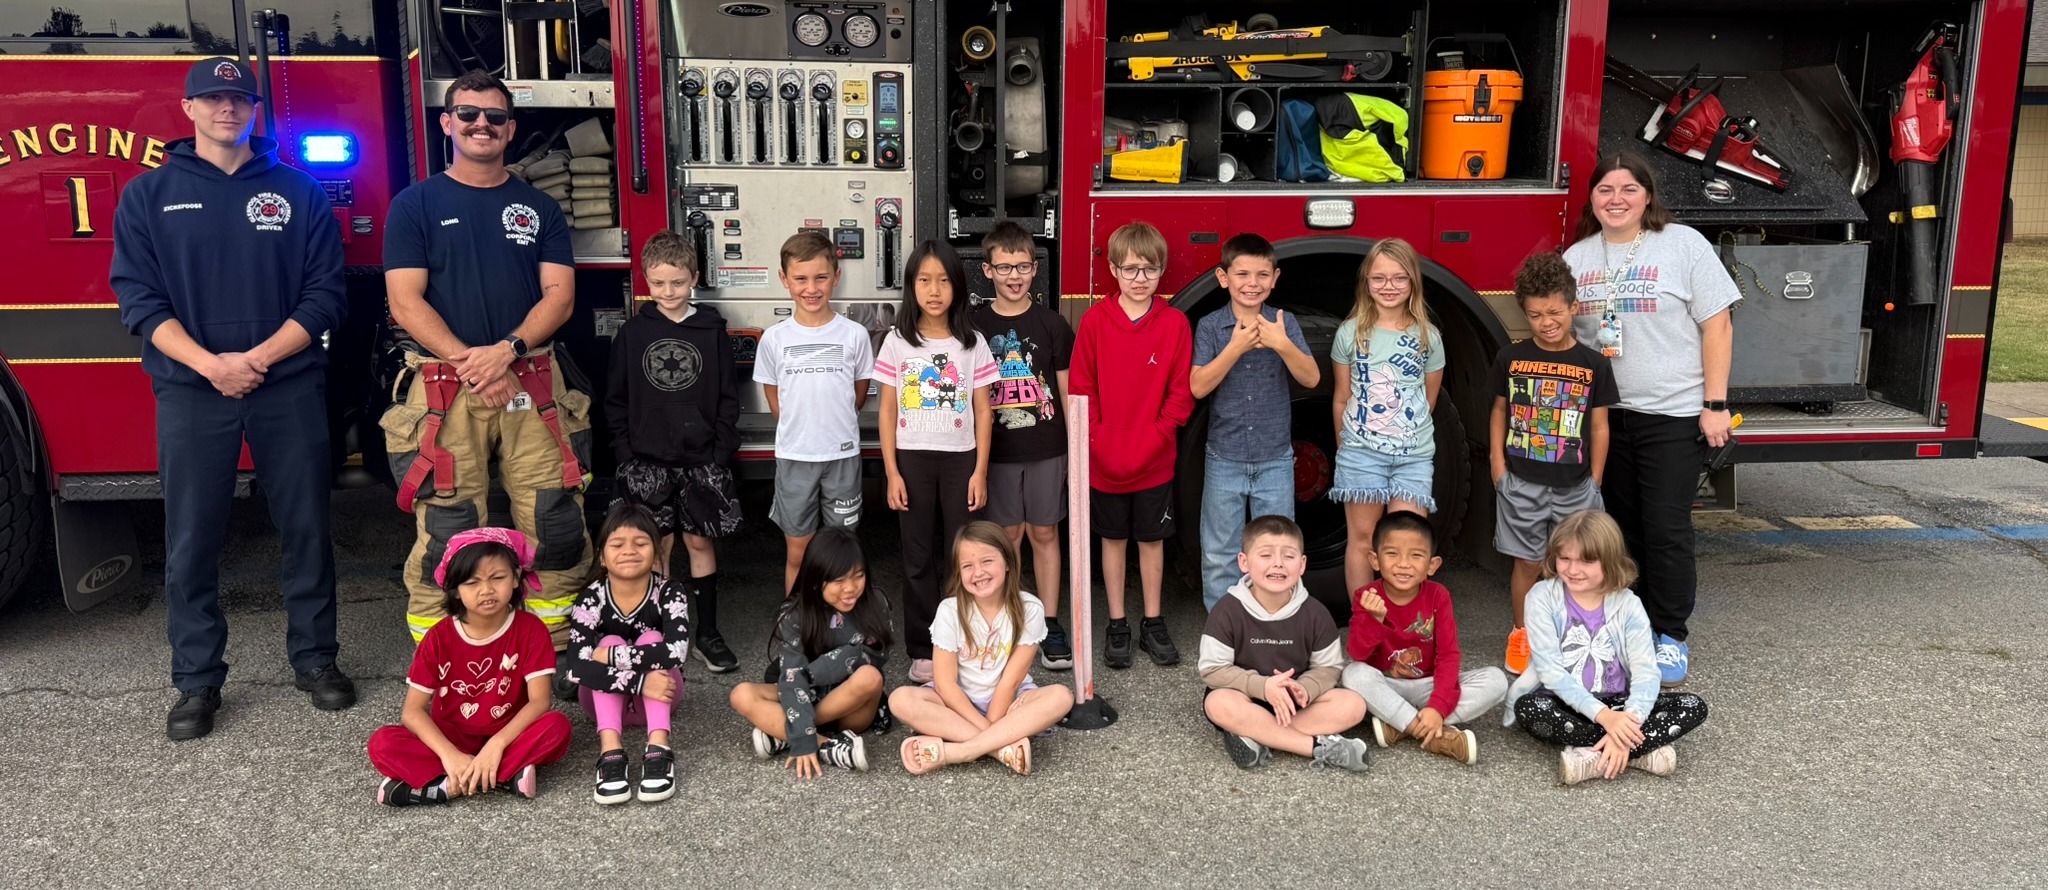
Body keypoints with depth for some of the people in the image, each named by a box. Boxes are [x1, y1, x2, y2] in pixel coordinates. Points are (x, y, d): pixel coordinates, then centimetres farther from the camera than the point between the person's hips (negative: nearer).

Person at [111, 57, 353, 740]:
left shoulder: (298, 191, 6)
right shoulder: (150, 195, 7)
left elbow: (324, 294, 1)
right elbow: (137, 297, 0)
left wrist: (260, 357, -11)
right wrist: (208, 363, -14)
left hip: (288, 387, 0)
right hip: (190, 392, 0)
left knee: (306, 529, 6)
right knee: (191, 542, 3)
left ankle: (315, 659, 20)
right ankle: (197, 680, 14)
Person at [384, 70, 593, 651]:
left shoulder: (539, 208, 14)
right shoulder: (416, 204, 7)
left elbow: (559, 294, 5)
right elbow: (405, 301, -2)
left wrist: (508, 350, -12)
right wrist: (469, 362, -13)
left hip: (532, 383, 2)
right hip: (445, 389, -2)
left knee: (555, 524, 0)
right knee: (447, 530, -3)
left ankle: (556, 653, 11)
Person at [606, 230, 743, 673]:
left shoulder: (712, 329, 1)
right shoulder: (633, 332, 3)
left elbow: (728, 397, 2)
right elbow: (616, 399, 6)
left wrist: (721, 452, -5)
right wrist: (626, 453, -2)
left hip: (701, 458, 0)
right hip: (649, 460, 0)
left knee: (701, 541, 5)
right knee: (659, 546, 5)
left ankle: (707, 632, 14)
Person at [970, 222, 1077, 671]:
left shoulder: (1052, 325, 0)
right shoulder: (974, 326, 1)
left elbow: (1067, 391, 3)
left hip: (1046, 448, 0)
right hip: (996, 450, 0)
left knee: (1044, 533, 6)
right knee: (1008, 534, 8)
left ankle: (1050, 625, 12)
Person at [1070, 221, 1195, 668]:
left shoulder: (1175, 323, -4)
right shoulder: (1095, 320, -5)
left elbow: (1181, 394, -4)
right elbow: (1082, 389, -4)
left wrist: (1151, 440, -13)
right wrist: (1099, 444, -12)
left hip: (1154, 460, 0)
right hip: (1104, 460, 0)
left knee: (1152, 539, 12)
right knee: (1113, 539, 12)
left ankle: (1153, 624, 25)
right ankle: (1117, 626, 23)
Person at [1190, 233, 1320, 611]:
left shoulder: (1284, 323, -1)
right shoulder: (1210, 326, -5)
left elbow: (1311, 378, -10)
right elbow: (1198, 386, -14)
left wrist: (1281, 344, -25)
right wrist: (1236, 347, -24)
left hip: (1275, 458, 1)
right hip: (1224, 458, -1)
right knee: (1220, 554, 8)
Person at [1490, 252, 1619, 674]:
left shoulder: (1593, 364, -1)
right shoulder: (1510, 358, 1)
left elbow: (1599, 425, 2)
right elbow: (1500, 411, 9)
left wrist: (1594, 481, 2)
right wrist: (1498, 464, 1)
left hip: (1574, 486, 0)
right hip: (1522, 482, 0)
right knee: (1528, 562, 7)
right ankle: (1522, 634, 22)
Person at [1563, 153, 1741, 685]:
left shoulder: (1683, 246, -4)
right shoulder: (1576, 258, 8)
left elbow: (1716, 326, -6)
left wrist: (1716, 405, -11)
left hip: (1673, 416, -4)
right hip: (1604, 415, 4)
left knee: (1666, 530, -3)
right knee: (1621, 528, 12)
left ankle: (1671, 636, 10)